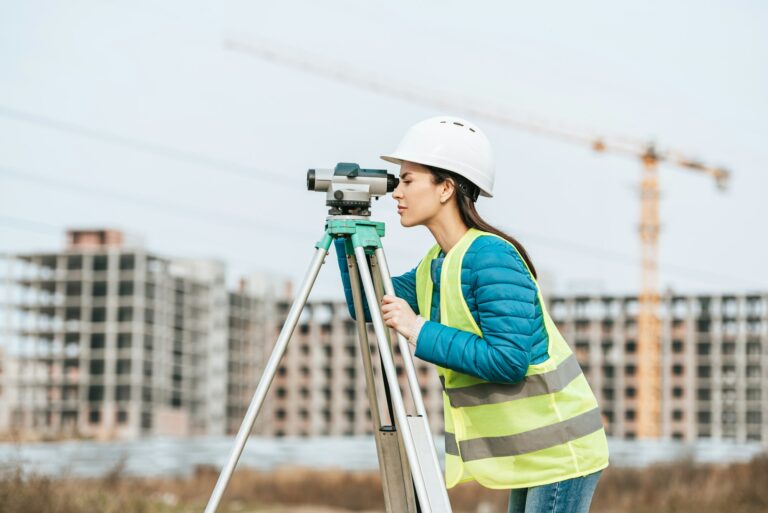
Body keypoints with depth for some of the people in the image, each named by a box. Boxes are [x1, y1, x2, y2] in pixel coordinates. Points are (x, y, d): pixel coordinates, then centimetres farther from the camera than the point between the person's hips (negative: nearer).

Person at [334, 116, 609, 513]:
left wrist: (419, 330, -22)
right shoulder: (436, 264, 8)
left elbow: (509, 360, -25)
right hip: (529, 448, 10)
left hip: (558, 447, -10)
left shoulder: (490, 257, -20)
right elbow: (367, 305, 11)